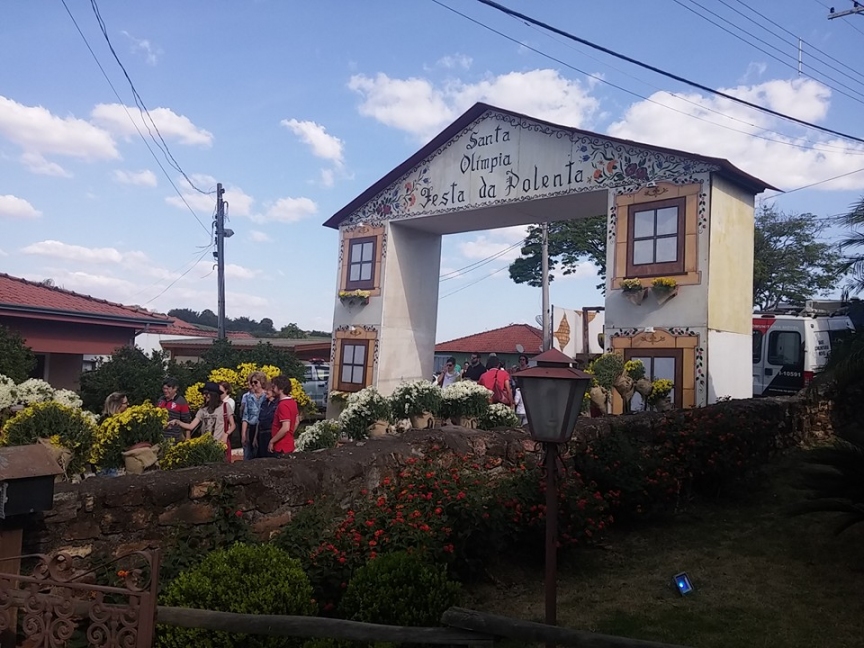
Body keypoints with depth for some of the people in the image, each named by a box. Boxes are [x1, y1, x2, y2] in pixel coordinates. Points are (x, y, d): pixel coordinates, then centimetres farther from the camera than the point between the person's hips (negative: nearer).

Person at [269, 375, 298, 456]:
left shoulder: (283, 405, -21)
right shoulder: (292, 402, 7)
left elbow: (285, 428, -27)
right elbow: (297, 421, 18)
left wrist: (272, 441, -17)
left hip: (282, 447, -9)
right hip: (289, 445, 9)